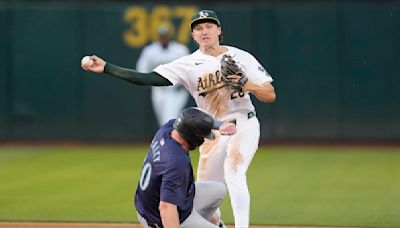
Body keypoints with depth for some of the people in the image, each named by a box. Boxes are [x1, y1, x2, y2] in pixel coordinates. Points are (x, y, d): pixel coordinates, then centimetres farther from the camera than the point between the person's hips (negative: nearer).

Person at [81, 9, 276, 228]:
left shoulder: (241, 57, -2)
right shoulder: (189, 64, 0)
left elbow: (270, 96, -3)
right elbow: (149, 79, -9)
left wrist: (247, 85, -22)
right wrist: (106, 68, -17)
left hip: (244, 125, -3)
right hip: (212, 134, 3)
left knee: (232, 173, -28)